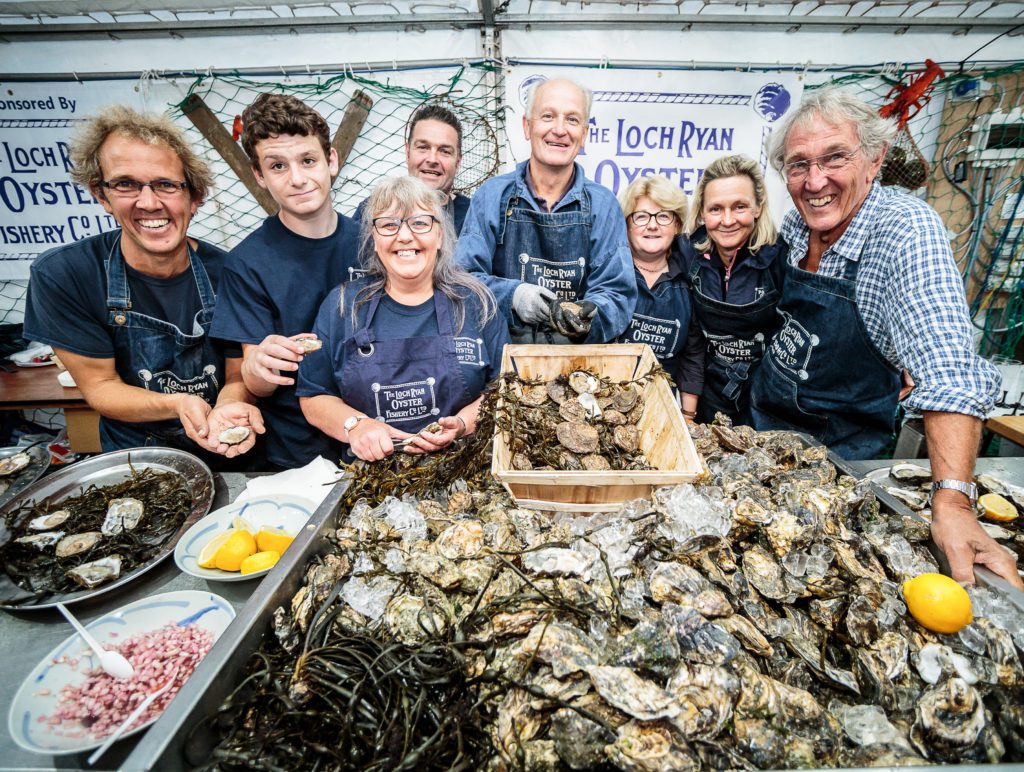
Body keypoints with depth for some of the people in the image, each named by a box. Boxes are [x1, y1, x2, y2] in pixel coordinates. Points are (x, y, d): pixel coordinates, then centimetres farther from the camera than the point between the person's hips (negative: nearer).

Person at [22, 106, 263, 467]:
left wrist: (225, 410, -27)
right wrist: (178, 404, -24)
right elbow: (99, 386, -5)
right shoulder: (60, 275, -10)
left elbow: (238, 377, -4)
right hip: (132, 461, -1)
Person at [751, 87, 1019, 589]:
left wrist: (952, 500, -45)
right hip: (765, 413, 6)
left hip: (841, 443, -5)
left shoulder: (905, 229, -26)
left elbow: (947, 368, -36)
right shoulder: (796, 223, -7)